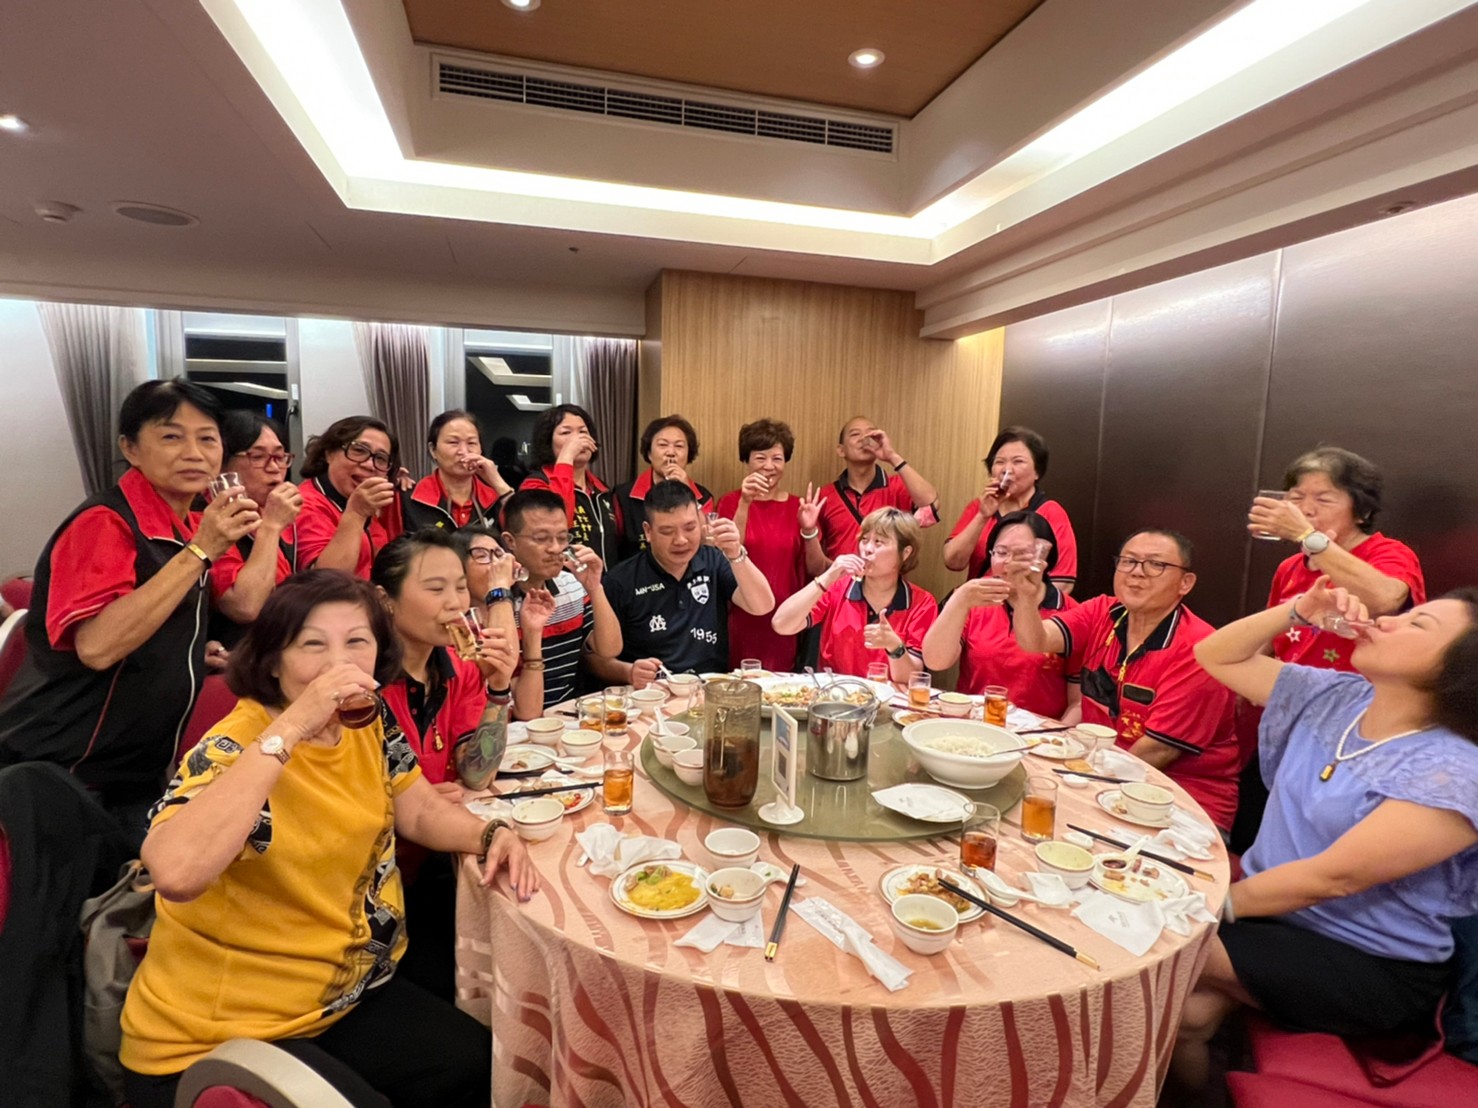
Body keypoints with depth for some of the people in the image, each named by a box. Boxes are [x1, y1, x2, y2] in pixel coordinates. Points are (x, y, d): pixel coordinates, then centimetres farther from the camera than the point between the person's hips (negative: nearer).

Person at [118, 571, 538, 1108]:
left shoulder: (366, 728, -4)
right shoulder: (235, 749, -25)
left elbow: (422, 812, 7)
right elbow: (175, 874, -44)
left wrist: (491, 835, -13)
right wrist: (290, 727, -43)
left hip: (341, 998, 6)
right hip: (211, 1042, -6)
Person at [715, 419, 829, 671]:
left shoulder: (798, 507, 6)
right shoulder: (731, 502, 2)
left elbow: (816, 570, 3)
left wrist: (809, 530, -14)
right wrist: (745, 503, -22)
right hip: (743, 619, -2)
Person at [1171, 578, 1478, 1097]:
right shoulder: (1334, 697, 0)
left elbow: (1333, 877, -23)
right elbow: (1216, 657, 5)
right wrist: (1299, 611, -8)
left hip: (1370, 968, -5)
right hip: (1272, 907, 5)